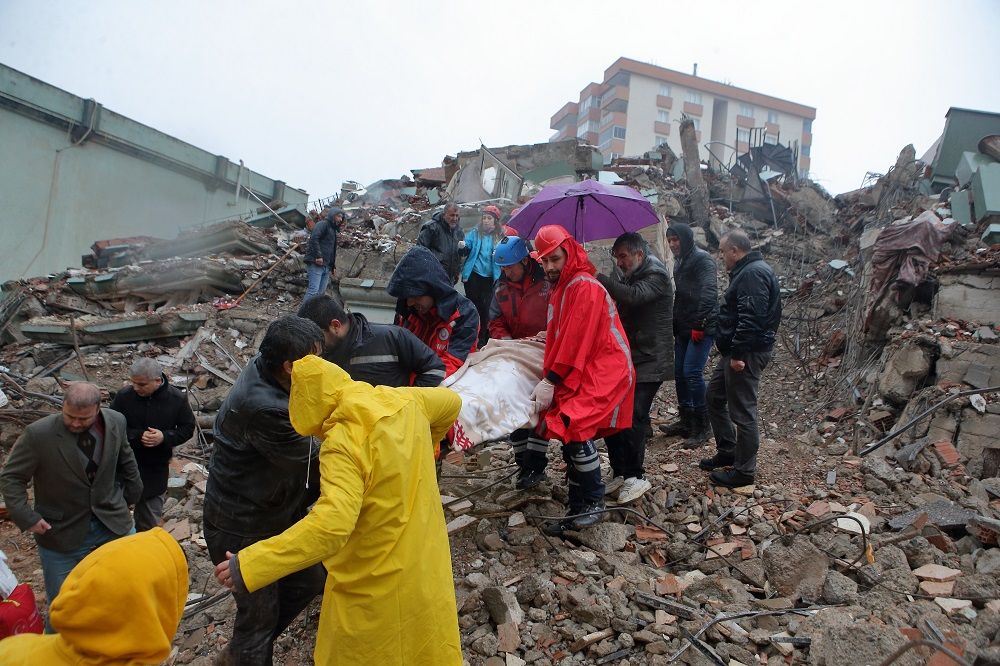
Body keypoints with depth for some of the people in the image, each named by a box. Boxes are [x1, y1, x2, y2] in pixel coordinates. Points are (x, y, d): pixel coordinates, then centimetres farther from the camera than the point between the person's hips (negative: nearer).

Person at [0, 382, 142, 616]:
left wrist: (132, 492, 16)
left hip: (114, 523, 3)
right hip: (61, 533, -3)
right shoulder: (38, 434, -21)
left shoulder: (116, 422, -10)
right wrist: (26, 517, -19)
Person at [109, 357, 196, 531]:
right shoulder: (124, 396, -13)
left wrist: (165, 437, -21)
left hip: (156, 467, 1)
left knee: (149, 520, 15)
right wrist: (137, 436, -24)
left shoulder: (177, 399, -11)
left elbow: (188, 428, -3)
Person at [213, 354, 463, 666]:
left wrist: (249, 565, -33)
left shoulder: (344, 442, -28)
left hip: (376, 584, -6)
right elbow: (451, 401, 13)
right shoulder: (402, 400, -7)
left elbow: (330, 525, -37)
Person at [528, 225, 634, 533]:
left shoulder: (584, 287, -15)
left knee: (575, 427, -21)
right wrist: (549, 380, 12)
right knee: (568, 431, 10)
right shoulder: (560, 288, 16)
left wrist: (550, 381, -20)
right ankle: (578, 510, 24)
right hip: (579, 375, 10)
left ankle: (593, 503, -3)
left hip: (604, 372, -10)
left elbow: (576, 340, -20)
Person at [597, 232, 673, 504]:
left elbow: (633, 296, -30)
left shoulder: (656, 276, -11)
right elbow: (621, 309, 20)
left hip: (649, 362, -8)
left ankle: (635, 477, 2)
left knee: (632, 419, -12)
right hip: (626, 359, 8)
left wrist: (600, 278, -26)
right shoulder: (629, 277, 16)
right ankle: (619, 472, 16)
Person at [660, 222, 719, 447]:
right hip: (683, 327, 9)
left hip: (701, 327, -9)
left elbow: (708, 293, -19)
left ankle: (701, 428, -3)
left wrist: (700, 325, -21)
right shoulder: (680, 261, 17)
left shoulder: (702, 259, -10)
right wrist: (674, 324, 16)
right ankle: (686, 422, 20)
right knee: (679, 373, 9)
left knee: (692, 372, -13)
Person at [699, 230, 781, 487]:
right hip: (735, 351, 11)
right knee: (715, 397, 19)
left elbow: (751, 318, -26)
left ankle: (744, 471, 8)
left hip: (746, 354, -11)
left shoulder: (753, 273, -18)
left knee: (742, 411, -3)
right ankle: (727, 452, 31)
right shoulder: (747, 271, 17)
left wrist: (738, 353, -26)